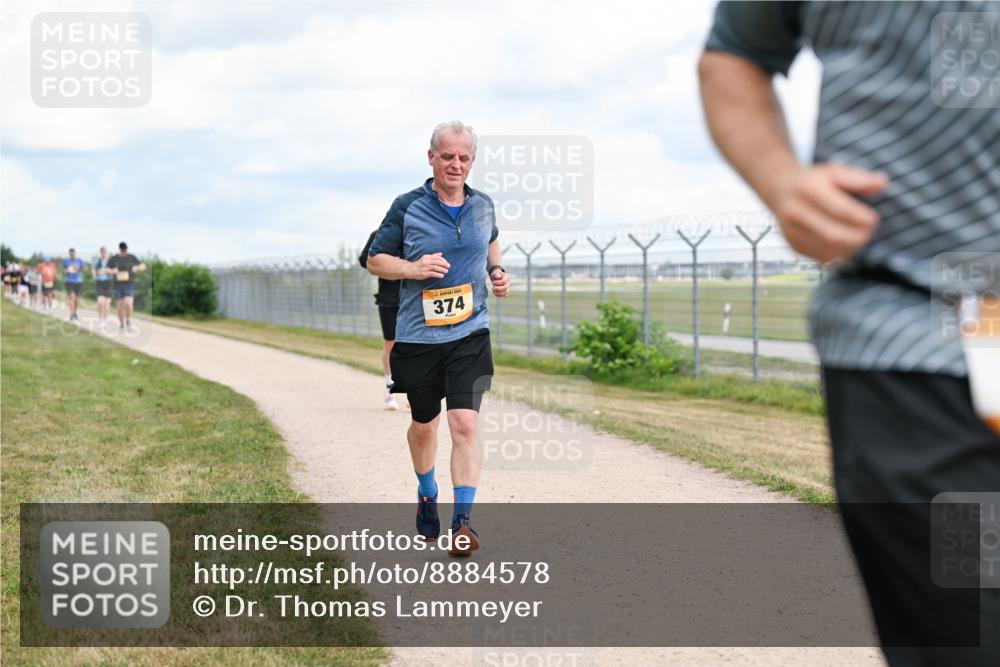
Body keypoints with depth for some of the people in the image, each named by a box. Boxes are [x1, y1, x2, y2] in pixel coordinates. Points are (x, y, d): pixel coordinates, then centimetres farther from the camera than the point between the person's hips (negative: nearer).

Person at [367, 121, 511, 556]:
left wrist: (497, 271, 8)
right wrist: (413, 268, -17)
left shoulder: (483, 206, 5)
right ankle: (426, 494, 42)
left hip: (469, 335, 1)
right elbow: (375, 259, 1)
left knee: (464, 425, -12)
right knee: (423, 425, 15)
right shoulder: (407, 207, -6)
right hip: (417, 337, -1)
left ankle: (463, 521, -10)